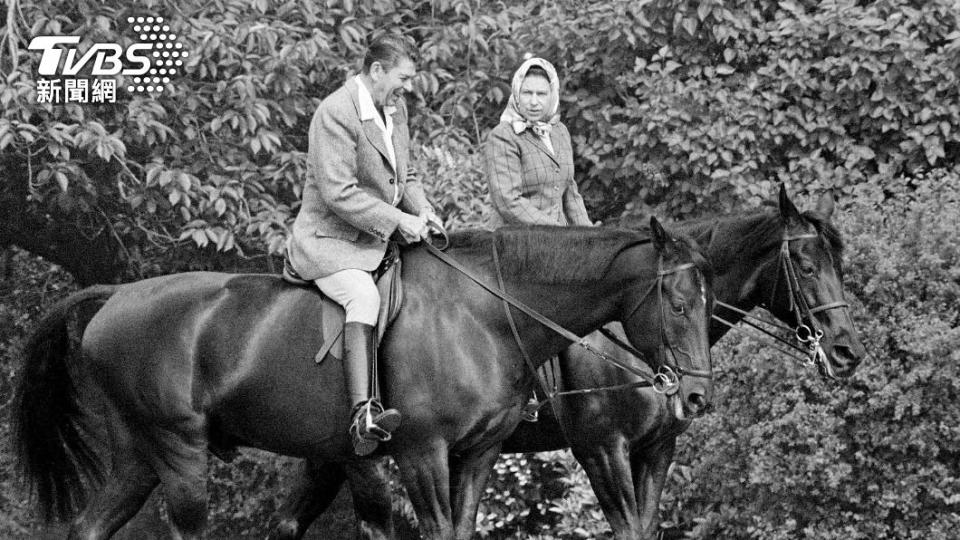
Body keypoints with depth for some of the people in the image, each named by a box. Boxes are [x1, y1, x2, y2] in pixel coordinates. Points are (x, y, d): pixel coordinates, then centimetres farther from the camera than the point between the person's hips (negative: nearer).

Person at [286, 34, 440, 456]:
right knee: (364, 296, -34)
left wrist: (422, 209, 2)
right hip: (329, 239, -10)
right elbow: (339, 193, -23)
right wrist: (397, 221, -22)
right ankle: (362, 413, -46)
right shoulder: (336, 114, -18)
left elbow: (404, 176, 23)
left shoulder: (395, 108, 11)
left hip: (378, 237, 10)